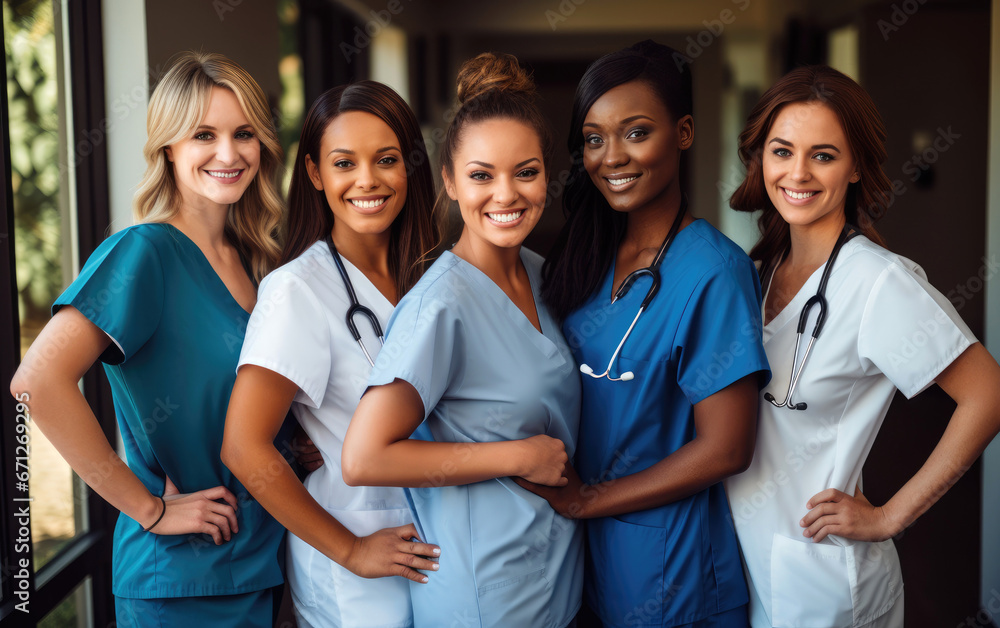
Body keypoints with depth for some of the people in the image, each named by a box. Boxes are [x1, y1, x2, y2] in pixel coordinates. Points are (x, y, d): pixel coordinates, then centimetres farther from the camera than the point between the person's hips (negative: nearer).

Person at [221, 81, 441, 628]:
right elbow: (245, 449, -21)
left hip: (429, 555, 6)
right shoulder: (298, 288, -16)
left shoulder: (421, 276, 3)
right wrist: (350, 551, -15)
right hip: (353, 580, -6)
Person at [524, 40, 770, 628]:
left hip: (671, 578, -6)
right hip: (591, 557, 6)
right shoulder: (587, 260, 2)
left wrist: (586, 498, -13)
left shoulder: (711, 270, -18)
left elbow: (725, 448, -20)